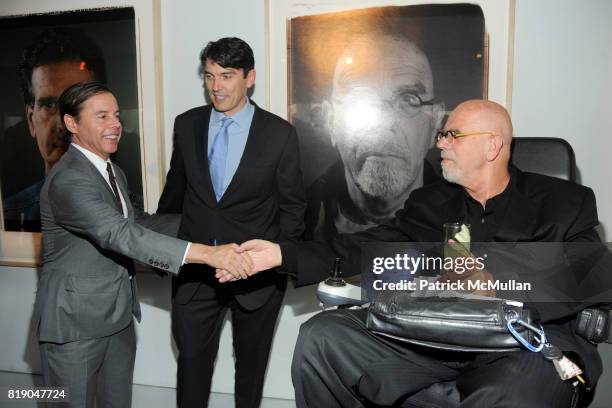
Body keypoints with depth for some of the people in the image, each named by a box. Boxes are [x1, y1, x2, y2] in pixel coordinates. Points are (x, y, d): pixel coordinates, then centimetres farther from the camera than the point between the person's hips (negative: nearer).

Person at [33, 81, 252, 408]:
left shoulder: (113, 172, 10)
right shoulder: (68, 180, -22)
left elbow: (135, 225, 15)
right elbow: (122, 235, -34)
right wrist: (206, 253, -41)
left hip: (117, 316, 8)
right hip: (75, 321, -8)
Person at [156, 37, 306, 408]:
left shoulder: (280, 134, -9)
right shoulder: (187, 125, 0)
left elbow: (293, 206, -3)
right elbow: (175, 190, 11)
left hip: (257, 272, -1)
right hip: (195, 269, 2)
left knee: (251, 362, 19)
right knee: (192, 358, 13)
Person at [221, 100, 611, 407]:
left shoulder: (565, 202, 8)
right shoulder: (430, 203, 16)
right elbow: (366, 247, 9)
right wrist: (282, 254, -1)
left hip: (524, 339, -2)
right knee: (320, 337, -13)